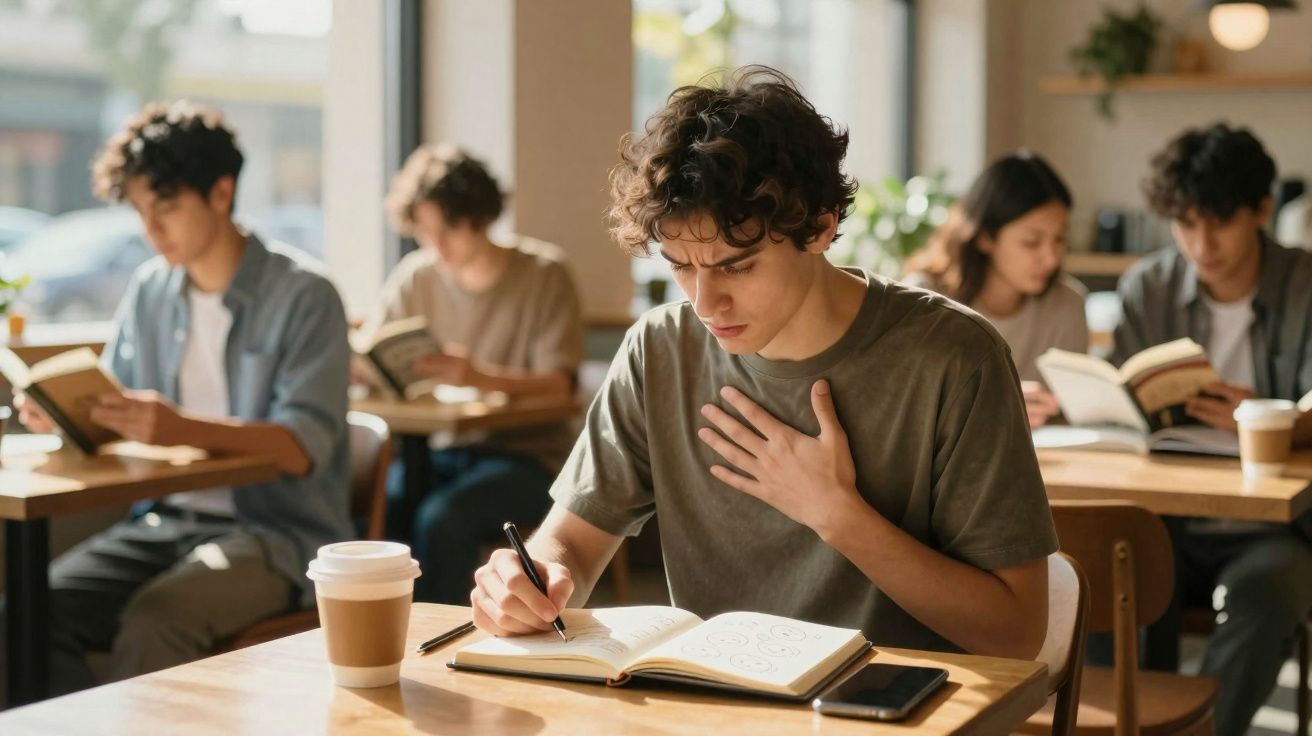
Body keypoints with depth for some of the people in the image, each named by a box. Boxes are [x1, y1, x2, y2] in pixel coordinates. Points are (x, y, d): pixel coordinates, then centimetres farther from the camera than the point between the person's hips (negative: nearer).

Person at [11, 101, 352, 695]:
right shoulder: (150, 289, 12)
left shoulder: (302, 294, -8)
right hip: (166, 521, 6)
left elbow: (304, 446, -17)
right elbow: (109, 409, 15)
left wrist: (182, 429, -34)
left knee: (154, 620, -33)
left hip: (278, 529, -6)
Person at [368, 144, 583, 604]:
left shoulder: (543, 273, -4)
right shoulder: (416, 277, 8)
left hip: (527, 454, -4)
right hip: (441, 451, 4)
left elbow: (559, 385, -14)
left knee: (441, 518, -32)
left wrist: (482, 378, -34)